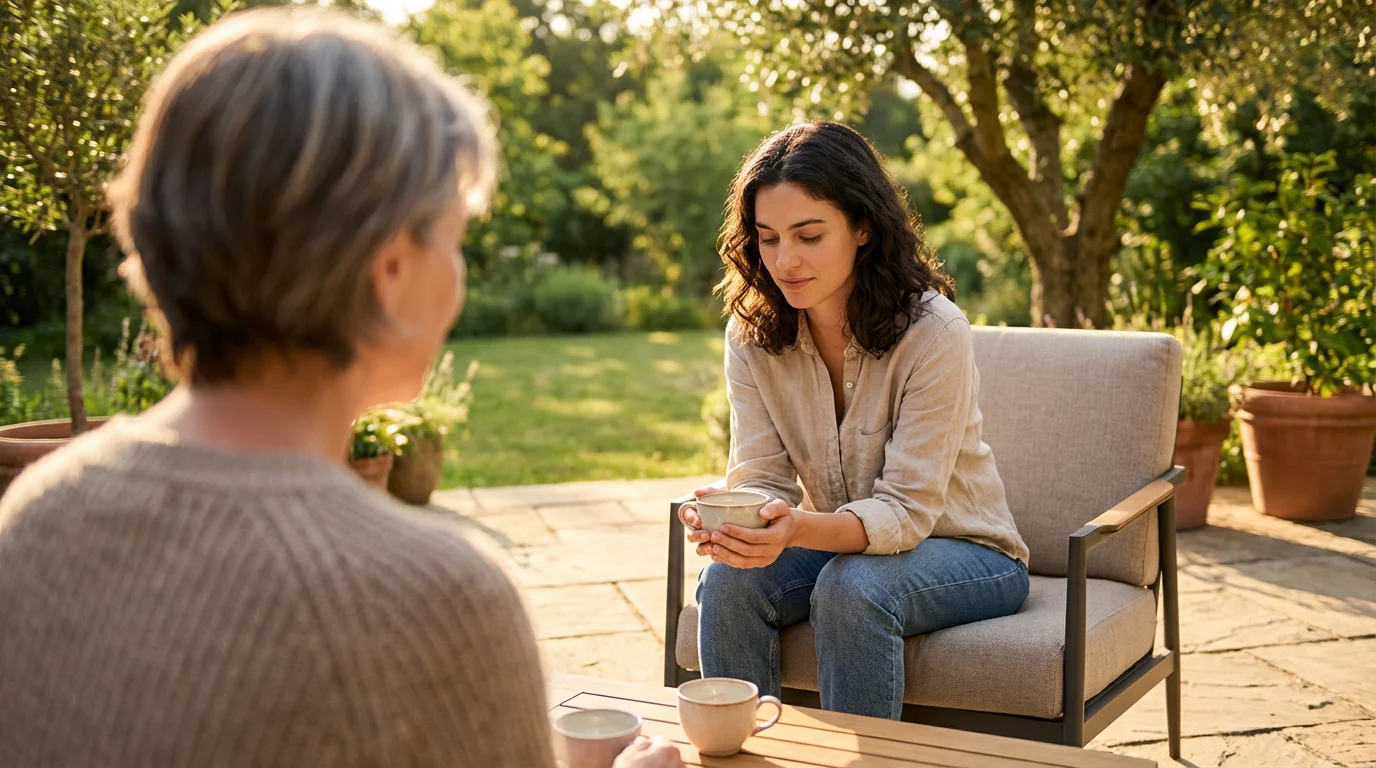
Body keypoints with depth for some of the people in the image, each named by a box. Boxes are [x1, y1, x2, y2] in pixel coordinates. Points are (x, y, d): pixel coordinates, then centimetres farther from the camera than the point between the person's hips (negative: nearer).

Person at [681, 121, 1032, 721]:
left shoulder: (933, 331, -23)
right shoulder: (752, 335, -7)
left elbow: (907, 509, -26)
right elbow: (763, 479, -10)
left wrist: (801, 529, -45)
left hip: (961, 552, -4)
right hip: (839, 545, 4)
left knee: (851, 587, -33)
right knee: (728, 580, -23)